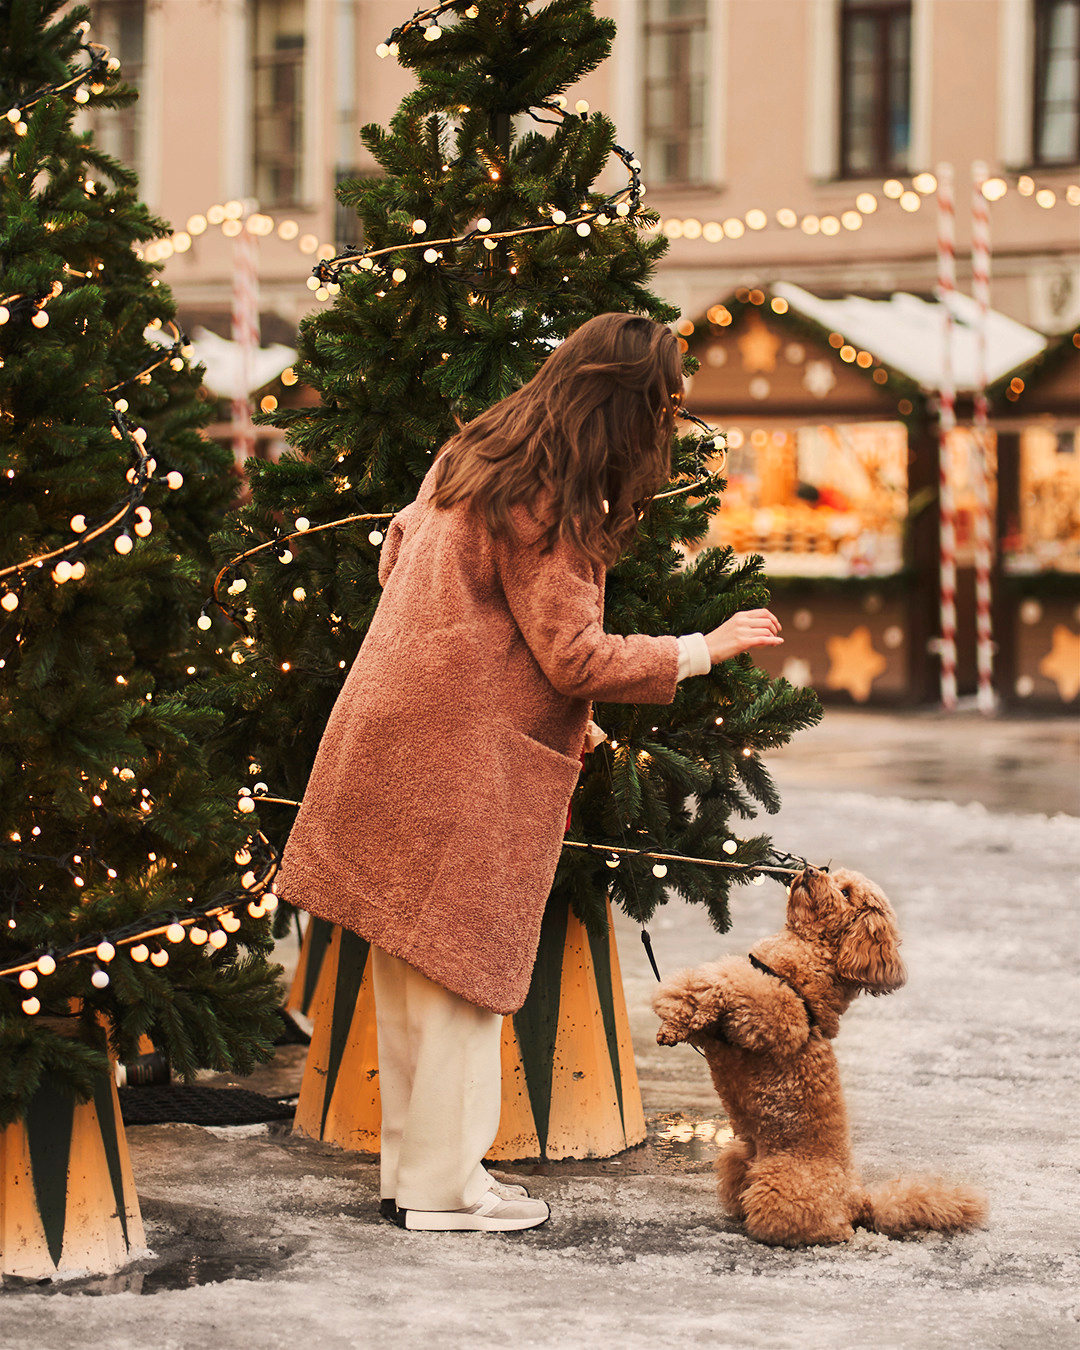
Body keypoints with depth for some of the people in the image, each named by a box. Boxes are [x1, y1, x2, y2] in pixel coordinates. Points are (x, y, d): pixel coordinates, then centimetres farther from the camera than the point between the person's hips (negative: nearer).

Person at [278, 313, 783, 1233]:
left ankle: (411, 1164, 22)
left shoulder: (470, 459, 11)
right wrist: (706, 649, -7)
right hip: (462, 761, -9)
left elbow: (399, 555, 23)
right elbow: (575, 657, -17)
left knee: (416, 967, 14)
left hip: (396, 737, 9)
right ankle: (445, 1184, 7)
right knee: (463, 965, 0)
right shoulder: (544, 504, -17)